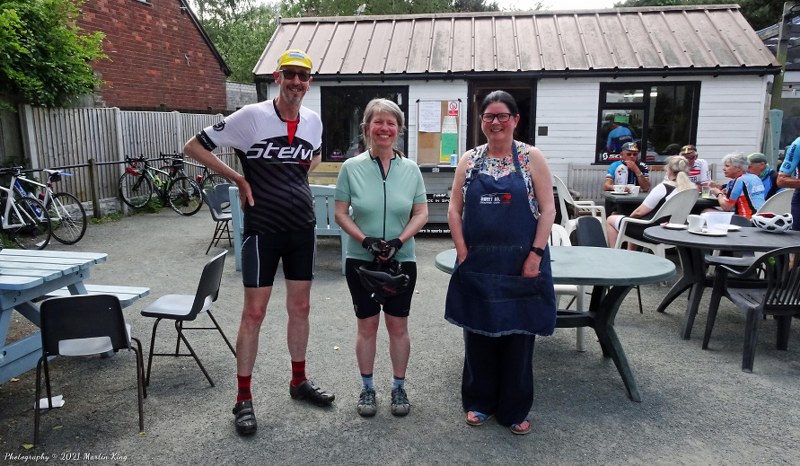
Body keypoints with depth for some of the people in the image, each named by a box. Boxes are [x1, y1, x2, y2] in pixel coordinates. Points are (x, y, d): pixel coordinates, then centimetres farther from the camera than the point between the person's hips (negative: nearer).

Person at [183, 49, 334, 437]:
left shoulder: (313, 120, 5)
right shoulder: (251, 116, -10)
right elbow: (194, 147, -6)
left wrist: (304, 169, 8)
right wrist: (239, 179, -10)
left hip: (302, 228, 5)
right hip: (263, 229, -5)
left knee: (300, 307, 13)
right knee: (254, 312, 0)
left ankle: (299, 381, 30)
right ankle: (243, 399, 13)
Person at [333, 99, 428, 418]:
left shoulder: (411, 169, 0)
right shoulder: (351, 168, -4)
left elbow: (421, 214, 1)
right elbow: (340, 213, -3)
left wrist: (398, 241, -14)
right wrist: (366, 240, -17)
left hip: (402, 261, 1)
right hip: (361, 260, -1)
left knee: (398, 325, 9)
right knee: (367, 325, 9)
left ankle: (399, 387, 26)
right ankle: (367, 388, 26)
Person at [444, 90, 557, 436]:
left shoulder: (532, 158, -1)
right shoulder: (469, 160, 6)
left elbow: (548, 209, -4)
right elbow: (454, 209, 6)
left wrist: (535, 255, -12)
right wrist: (463, 252, -4)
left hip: (521, 263, -2)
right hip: (477, 263, 2)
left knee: (518, 336, 7)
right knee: (477, 333, 11)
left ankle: (514, 410, 25)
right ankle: (479, 402, 30)